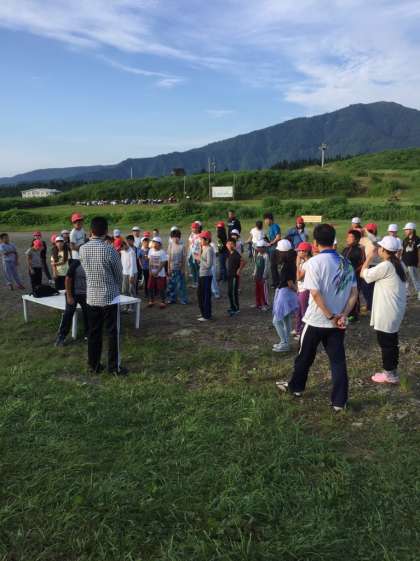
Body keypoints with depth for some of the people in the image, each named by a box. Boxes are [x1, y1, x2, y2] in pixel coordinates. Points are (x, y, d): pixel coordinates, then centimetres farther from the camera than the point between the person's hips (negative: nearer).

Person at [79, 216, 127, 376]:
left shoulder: (82, 249, -2)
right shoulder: (109, 250, -16)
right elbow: (119, 274, -4)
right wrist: (117, 289, 15)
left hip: (91, 297, 5)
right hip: (110, 297, -5)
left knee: (94, 332, 13)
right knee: (113, 333, 5)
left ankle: (93, 365, 21)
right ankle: (115, 367, 11)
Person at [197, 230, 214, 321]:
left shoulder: (209, 250, -18)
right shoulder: (204, 248, 9)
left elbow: (208, 264, -23)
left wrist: (200, 259, -17)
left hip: (206, 276, -10)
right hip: (201, 274, 10)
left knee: (206, 295, 1)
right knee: (200, 294, 19)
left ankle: (207, 316, 12)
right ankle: (204, 313, 32)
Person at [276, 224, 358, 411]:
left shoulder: (314, 262, -15)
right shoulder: (346, 263, 4)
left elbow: (315, 293, -21)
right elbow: (354, 293, 1)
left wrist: (330, 317, -14)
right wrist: (343, 315, -5)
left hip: (316, 320, -4)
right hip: (338, 321, 5)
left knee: (305, 356, 15)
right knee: (338, 360, 8)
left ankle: (295, 387, 35)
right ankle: (339, 401, 11)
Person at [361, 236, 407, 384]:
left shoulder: (385, 266, -22)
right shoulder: (398, 264, 7)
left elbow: (364, 274, -11)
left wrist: (369, 257, -3)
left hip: (387, 311, -9)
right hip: (395, 309, 9)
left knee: (385, 342, 2)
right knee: (391, 341, 17)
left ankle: (390, 374, 11)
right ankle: (392, 371, 27)